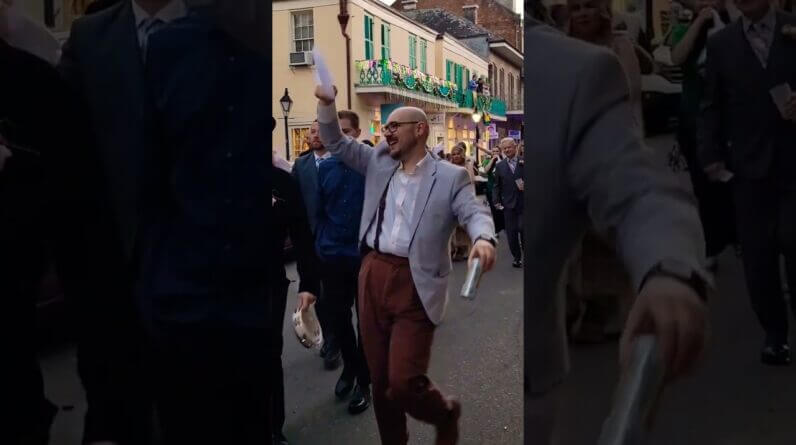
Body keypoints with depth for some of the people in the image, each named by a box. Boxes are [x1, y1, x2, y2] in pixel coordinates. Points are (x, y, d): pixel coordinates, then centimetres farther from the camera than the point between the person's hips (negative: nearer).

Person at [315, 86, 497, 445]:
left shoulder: (450, 176, -2)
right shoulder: (379, 162, 12)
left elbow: (474, 213, -11)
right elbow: (336, 143, 16)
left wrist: (483, 238, -34)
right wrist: (326, 104, -2)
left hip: (414, 284, -5)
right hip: (373, 274, 5)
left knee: (403, 382, -9)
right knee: (380, 379, 13)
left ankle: (446, 414, 24)